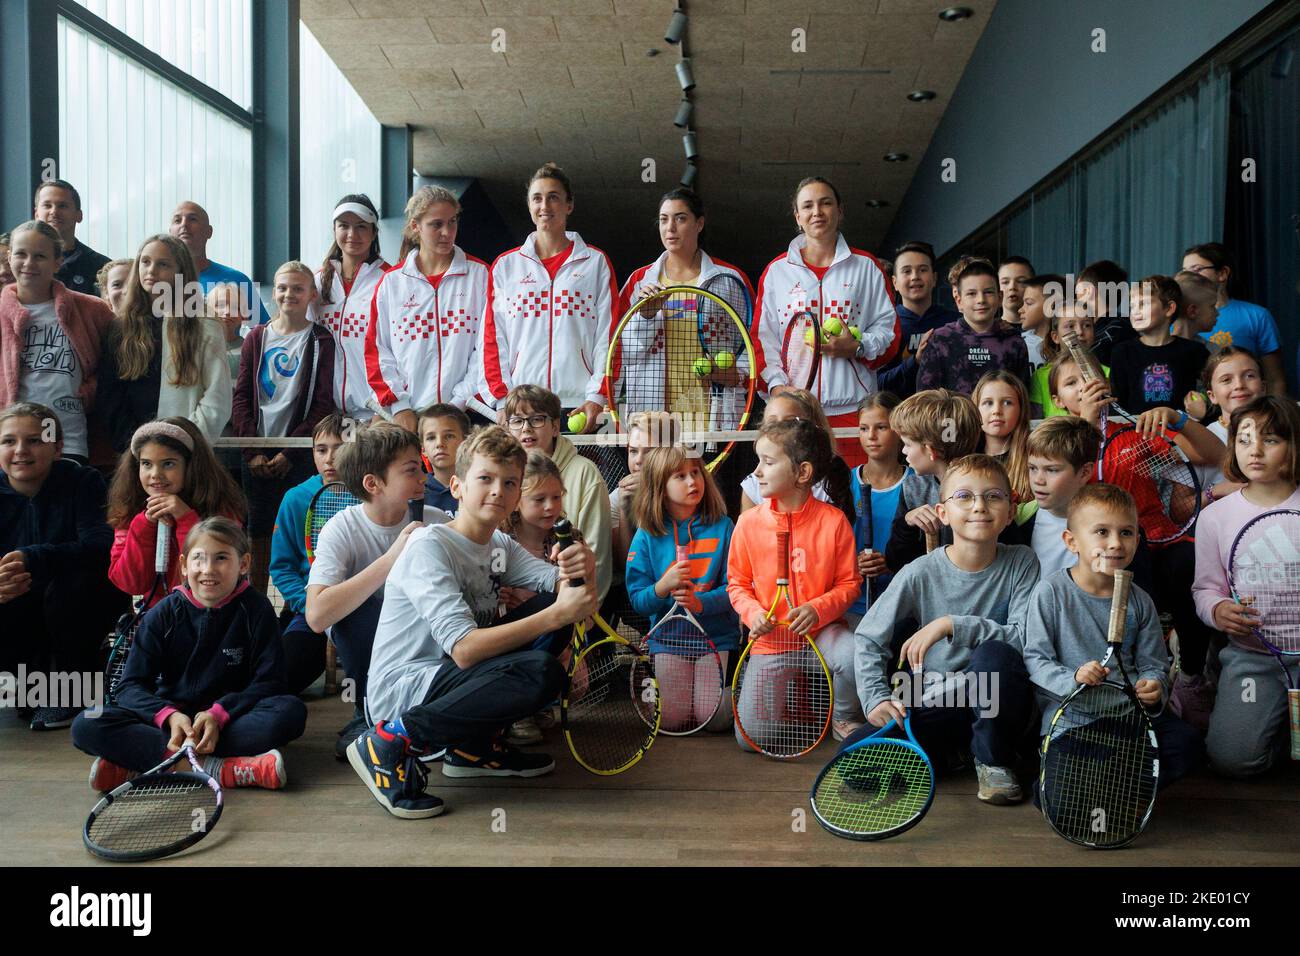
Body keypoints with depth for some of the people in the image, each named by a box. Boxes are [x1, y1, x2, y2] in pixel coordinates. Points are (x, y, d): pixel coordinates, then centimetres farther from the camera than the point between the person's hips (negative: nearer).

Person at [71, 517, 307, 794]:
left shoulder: (255, 609, -3)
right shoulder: (164, 615, 0)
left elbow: (268, 682, -8)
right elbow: (131, 686, -5)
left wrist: (219, 713, -24)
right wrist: (169, 716, -25)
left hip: (229, 717, -1)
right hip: (171, 714, 1)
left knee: (291, 711, -31)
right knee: (85, 727, -22)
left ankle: (141, 761, -31)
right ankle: (221, 770, -35)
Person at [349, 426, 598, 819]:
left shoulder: (501, 546, 9)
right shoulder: (428, 547, -17)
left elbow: (558, 582, -4)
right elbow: (464, 649, -27)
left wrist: (581, 569, -29)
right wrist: (556, 615, -32)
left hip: (444, 675, 9)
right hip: (399, 691, -9)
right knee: (541, 672, -27)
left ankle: (473, 748, 8)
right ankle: (394, 741, -14)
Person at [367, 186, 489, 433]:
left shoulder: (479, 274, 5)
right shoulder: (391, 282, 9)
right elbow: (377, 350, 7)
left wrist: (460, 401, -9)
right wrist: (399, 405, -4)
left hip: (463, 412, -1)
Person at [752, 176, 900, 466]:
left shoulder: (867, 267, 12)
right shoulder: (776, 270, 13)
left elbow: (890, 329, 10)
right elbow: (762, 335, 10)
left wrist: (857, 347, -10)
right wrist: (776, 384, -5)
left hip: (853, 407, 0)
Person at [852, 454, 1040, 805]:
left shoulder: (1021, 563, -7)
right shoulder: (920, 573, -8)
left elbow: (1026, 637, -20)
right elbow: (868, 638, -2)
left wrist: (952, 625, -28)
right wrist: (876, 698, -16)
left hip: (996, 702, 0)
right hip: (934, 705, 1)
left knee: (995, 654, -34)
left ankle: (994, 760, -7)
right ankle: (957, 750, 5)